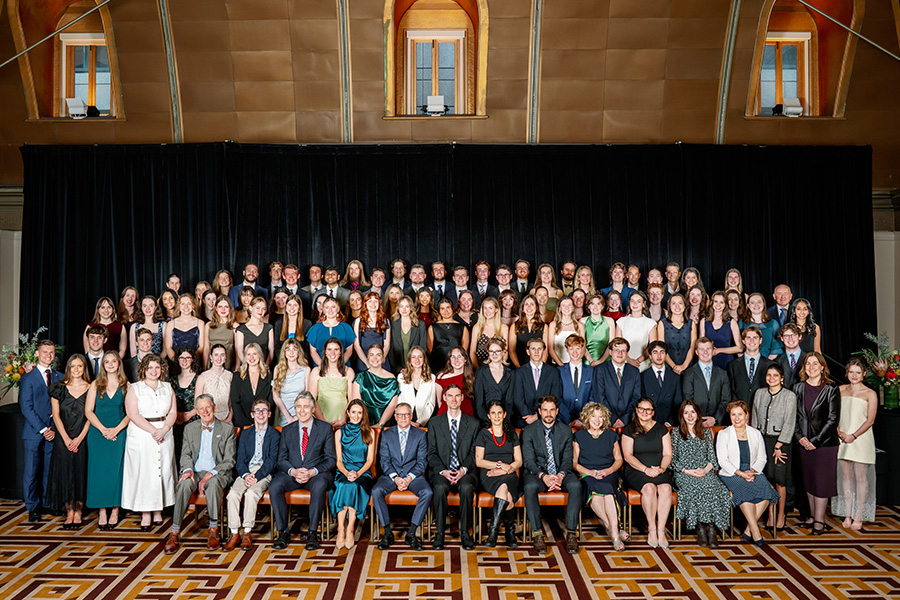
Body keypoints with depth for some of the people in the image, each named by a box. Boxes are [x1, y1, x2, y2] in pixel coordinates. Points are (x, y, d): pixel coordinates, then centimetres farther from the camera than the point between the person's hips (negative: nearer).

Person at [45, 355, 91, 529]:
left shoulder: (90, 389, 2)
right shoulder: (59, 388, 4)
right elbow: (56, 415, 0)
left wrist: (79, 438, -10)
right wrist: (66, 439, -8)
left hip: (83, 438, -1)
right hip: (63, 438, 1)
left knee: (81, 473, 0)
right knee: (64, 473, 1)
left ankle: (78, 511, 12)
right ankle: (69, 512, 11)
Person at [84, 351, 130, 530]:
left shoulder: (126, 386, 4)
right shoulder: (96, 385, 6)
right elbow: (88, 411, 1)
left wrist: (116, 429, -12)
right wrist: (103, 429, -10)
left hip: (119, 433, -1)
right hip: (97, 433, 1)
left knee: (116, 470, -1)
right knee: (99, 471, 0)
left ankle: (115, 510, 8)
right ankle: (102, 512, 7)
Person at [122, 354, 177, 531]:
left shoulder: (167, 388, 11)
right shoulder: (134, 389, 1)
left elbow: (173, 412, 5)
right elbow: (133, 414, -8)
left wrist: (164, 429, -12)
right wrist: (152, 430, -16)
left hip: (165, 435, 3)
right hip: (141, 435, -3)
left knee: (163, 470, 4)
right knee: (143, 471, -2)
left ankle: (158, 511, 14)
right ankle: (145, 514, 5)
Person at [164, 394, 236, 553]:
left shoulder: (227, 429, 4)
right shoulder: (190, 428, 14)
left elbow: (229, 461, -1)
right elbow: (185, 455, 11)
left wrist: (210, 474, -16)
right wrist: (188, 469, -12)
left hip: (218, 473, -2)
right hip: (195, 472, 2)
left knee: (213, 483, -36)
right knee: (185, 483, -32)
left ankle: (213, 530, -23)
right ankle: (174, 532, -26)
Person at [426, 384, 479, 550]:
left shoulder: (473, 423, 10)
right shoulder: (434, 423, 10)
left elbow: (474, 452, 5)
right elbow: (432, 453, 5)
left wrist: (464, 469, -13)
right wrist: (443, 471, -12)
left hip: (465, 471, 0)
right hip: (441, 471, 0)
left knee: (466, 487, -33)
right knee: (440, 487, -33)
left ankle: (465, 533, -19)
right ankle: (440, 533, -19)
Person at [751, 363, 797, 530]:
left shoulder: (789, 396, -4)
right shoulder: (759, 393, 8)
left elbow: (789, 423, -7)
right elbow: (754, 419, 13)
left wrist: (778, 446, -10)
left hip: (781, 441, -3)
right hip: (762, 439, 3)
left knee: (779, 480, 0)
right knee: (767, 478, 3)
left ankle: (781, 515, 14)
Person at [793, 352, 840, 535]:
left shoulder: (831, 390, -5)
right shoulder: (798, 388, 6)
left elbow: (833, 420, -8)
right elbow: (793, 415, 6)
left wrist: (815, 440, -11)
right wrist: (799, 437, -5)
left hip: (825, 443, -4)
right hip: (804, 443, 4)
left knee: (822, 481, -2)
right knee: (808, 480, 11)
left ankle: (819, 520, 6)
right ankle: (812, 515, 22)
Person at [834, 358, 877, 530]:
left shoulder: (870, 394, -2)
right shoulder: (840, 390, 9)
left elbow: (870, 420, -7)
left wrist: (853, 436, -13)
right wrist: (839, 432, -4)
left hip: (861, 440, -4)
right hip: (843, 440, 4)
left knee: (861, 477, 0)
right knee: (846, 476, 8)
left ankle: (858, 517, 8)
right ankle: (847, 515, 15)